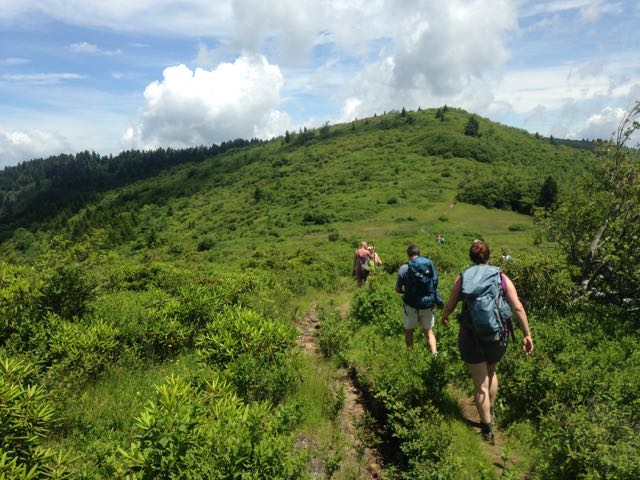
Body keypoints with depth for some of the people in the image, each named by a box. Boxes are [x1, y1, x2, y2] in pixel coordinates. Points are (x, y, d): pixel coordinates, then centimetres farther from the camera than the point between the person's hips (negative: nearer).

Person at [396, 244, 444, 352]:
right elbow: (435, 284, 5)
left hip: (412, 305, -3)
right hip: (429, 304, 3)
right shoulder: (430, 265, -1)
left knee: (409, 331, 17)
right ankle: (435, 355, 3)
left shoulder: (404, 268, -9)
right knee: (428, 331, 16)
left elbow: (398, 289, -4)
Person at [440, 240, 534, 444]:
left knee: (480, 385, 8)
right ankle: (490, 413, 43)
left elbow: (450, 305, 5)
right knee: (490, 372, 29)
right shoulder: (501, 277, -2)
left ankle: (487, 429, 15)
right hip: (498, 336, 2)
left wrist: (444, 318, 25)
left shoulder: (462, 278, -3)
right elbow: (518, 307, -7)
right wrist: (527, 334, -1)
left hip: (471, 336, -2)